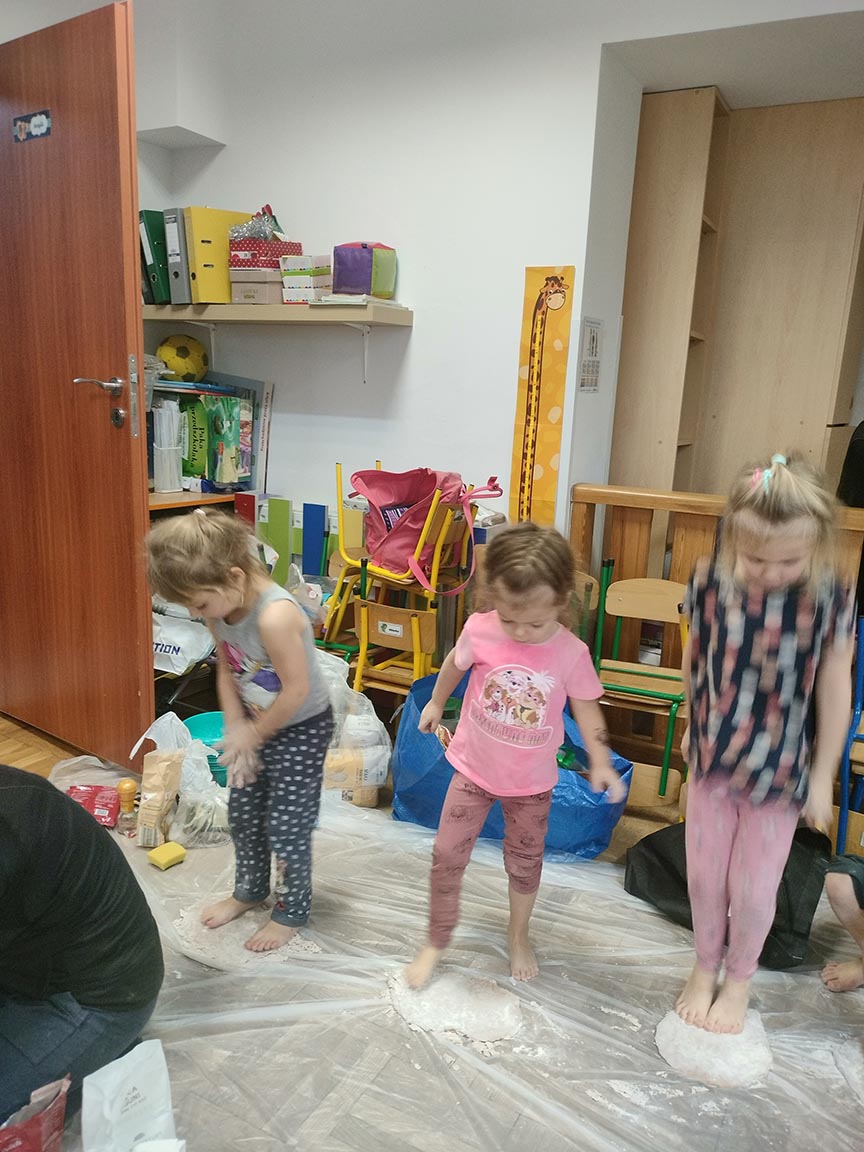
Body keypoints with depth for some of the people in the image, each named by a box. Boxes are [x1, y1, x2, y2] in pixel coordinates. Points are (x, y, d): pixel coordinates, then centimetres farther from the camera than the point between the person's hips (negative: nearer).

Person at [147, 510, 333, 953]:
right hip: (256, 726, 8)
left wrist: (253, 734, -15)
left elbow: (296, 691, -30)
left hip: (301, 728, -8)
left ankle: (291, 912, 27)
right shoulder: (221, 609, -10)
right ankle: (249, 890, 44)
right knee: (242, 813, 20)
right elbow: (226, 671, 1)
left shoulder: (275, 616, -36)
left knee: (286, 826, 4)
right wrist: (235, 729, -8)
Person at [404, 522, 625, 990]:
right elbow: (454, 666, 2)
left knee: (525, 862, 19)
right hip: (474, 769, 0)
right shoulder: (479, 630, -20)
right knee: (447, 855, 5)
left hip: (532, 782, 0)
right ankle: (435, 941, 30)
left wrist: (601, 764, -9)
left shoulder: (571, 653, -21)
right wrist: (435, 704, 17)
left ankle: (518, 934, 47)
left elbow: (586, 707, -4)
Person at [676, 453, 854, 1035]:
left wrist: (823, 774, -1)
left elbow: (834, 688, -8)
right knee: (703, 876, 17)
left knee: (752, 889, 13)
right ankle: (705, 968, 44)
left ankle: (739, 979, 42)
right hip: (712, 762, 2)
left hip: (779, 773, -1)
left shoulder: (831, 598, -18)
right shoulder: (711, 581, -15)